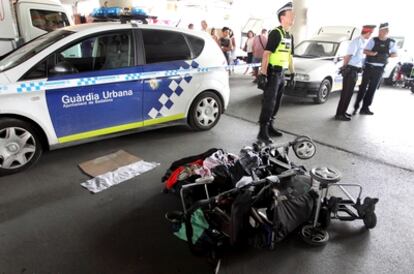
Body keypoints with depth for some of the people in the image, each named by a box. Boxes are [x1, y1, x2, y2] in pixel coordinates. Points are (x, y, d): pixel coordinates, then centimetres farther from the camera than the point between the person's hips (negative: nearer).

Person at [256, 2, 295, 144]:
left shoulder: (290, 36, 15)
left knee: (276, 103, 13)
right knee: (269, 103, -11)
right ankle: (262, 132, -8)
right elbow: (266, 54, -19)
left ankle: (269, 127, 24)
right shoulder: (275, 33, -12)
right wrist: (263, 74, -26)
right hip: (272, 73, -9)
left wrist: (292, 72, 22)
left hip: (281, 73, 9)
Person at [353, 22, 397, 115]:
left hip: (379, 69, 3)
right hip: (369, 67, -2)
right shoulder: (373, 40, -2)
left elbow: (395, 54, 13)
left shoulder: (391, 42, 5)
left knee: (372, 89, 4)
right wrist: (372, 53, -24)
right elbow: (365, 51, -5)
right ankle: (356, 106, 7)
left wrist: (387, 55, -6)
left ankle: (365, 108, 10)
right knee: (363, 87, -2)